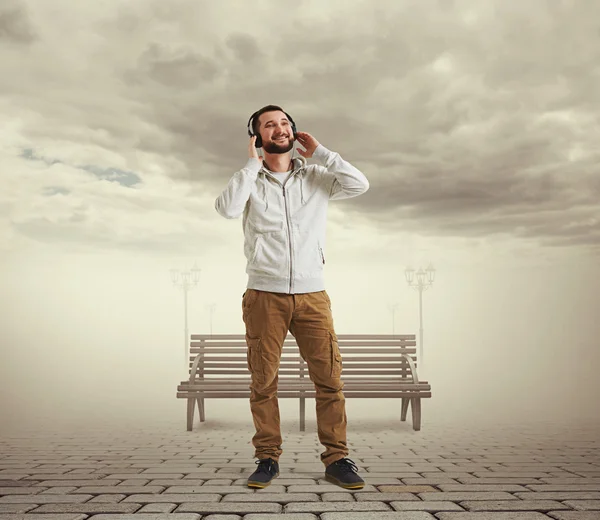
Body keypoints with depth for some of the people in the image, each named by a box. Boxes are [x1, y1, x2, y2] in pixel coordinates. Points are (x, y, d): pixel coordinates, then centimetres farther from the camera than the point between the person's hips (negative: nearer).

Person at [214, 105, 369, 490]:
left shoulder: (315, 178, 11)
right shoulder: (250, 181, 8)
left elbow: (359, 185, -4)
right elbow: (227, 208, -13)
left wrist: (319, 151, 2)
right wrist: (253, 164, -3)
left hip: (312, 295, 1)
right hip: (264, 295, 0)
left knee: (330, 377, -4)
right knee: (263, 381, 1)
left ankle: (337, 459, 3)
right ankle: (268, 459, 11)